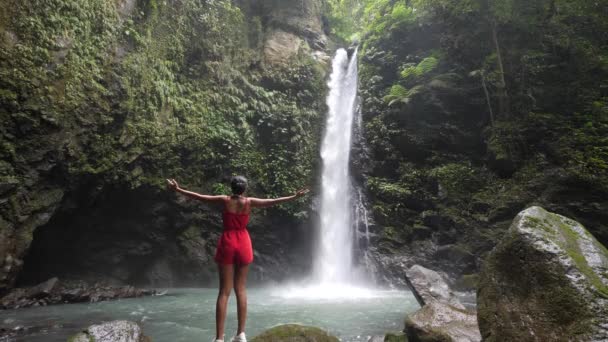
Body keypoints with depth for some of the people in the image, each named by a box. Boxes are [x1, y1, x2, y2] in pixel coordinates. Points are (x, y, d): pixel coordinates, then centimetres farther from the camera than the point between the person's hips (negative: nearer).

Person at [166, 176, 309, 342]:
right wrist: (295, 196, 6)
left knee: (224, 291, 1)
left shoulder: (225, 200, -2)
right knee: (240, 289, 11)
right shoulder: (249, 202, -2)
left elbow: (198, 196, 1)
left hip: (227, 244, -1)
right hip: (243, 244, 1)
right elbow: (274, 201, 0)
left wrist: (178, 189, 11)